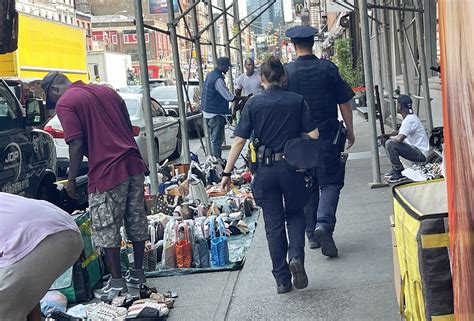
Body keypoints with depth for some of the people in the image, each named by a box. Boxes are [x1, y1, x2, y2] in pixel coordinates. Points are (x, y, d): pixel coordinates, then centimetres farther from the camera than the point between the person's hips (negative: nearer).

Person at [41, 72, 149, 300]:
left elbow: (77, 145, -13)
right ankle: (137, 273, 26)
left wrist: (71, 179, -4)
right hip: (133, 164, 8)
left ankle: (117, 283, 9)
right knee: (136, 222, 15)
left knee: (107, 230, 4)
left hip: (107, 172, -7)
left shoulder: (65, 103, -5)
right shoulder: (105, 90, 17)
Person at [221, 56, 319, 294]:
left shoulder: (254, 103, -3)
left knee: (274, 223, 9)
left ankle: (282, 279, 12)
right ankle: (296, 256, -6)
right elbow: (313, 135, -5)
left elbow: (239, 141, -6)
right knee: (295, 215, 20)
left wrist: (227, 172, -1)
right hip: (292, 167, 0)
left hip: (266, 170, 0)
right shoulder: (297, 101, -1)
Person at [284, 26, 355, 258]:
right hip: (328, 137, -1)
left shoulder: (286, 72, -4)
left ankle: (312, 234, 18)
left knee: (307, 187, 12)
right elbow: (344, 103, -1)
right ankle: (324, 225, -16)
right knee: (330, 183, 5)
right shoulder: (328, 68, -4)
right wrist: (350, 132, 10)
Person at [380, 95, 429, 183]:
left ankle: (399, 173, -13)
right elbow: (400, 133, 25)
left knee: (390, 143, -22)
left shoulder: (409, 119, -21)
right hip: (416, 149, 10)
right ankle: (395, 169, 17)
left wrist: (391, 137, -8)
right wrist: (385, 135, 11)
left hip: (421, 154, -10)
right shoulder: (409, 117, 11)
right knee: (389, 141, 15)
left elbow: (399, 138, -31)